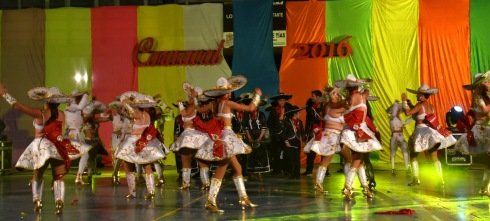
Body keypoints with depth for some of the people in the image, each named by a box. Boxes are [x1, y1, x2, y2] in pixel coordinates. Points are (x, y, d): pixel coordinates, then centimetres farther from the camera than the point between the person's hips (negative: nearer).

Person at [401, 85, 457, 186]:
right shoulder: (431, 106, 9)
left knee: (413, 156, 8)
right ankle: (441, 179, 7)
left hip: (421, 132, -6)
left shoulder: (420, 105, -12)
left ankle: (416, 179, 0)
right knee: (435, 158, 10)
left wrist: (404, 101, -6)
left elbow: (408, 113, -17)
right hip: (431, 132, 6)